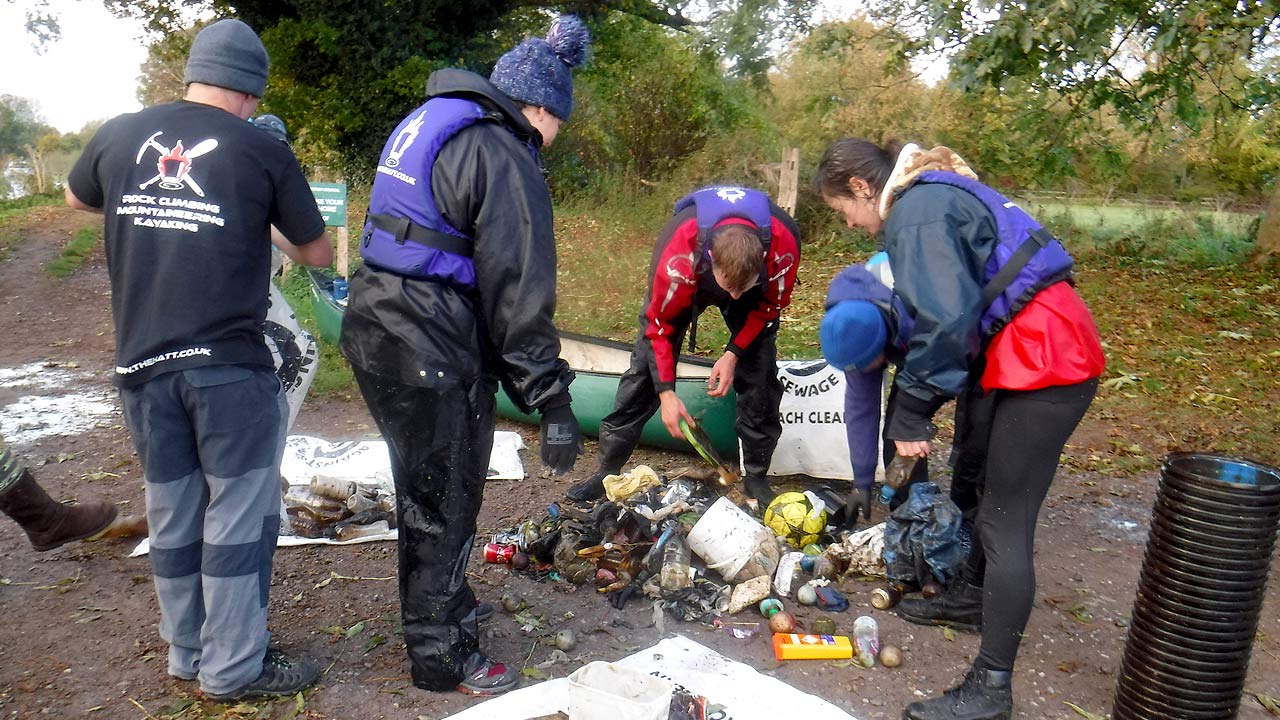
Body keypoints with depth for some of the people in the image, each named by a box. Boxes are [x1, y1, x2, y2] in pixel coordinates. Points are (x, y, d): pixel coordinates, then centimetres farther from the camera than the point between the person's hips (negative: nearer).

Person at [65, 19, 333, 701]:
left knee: (172, 517, 16)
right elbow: (318, 254, 5)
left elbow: (76, 197, 27)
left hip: (143, 364, 5)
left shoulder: (117, 135, 5)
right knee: (239, 517, 6)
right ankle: (234, 666, 16)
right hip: (230, 365, -4)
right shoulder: (262, 151, -5)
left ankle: (187, 653, 31)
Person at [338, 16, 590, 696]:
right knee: (444, 502, 6)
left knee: (424, 485, 24)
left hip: (375, 327, 10)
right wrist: (552, 399, -15)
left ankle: (444, 606, 44)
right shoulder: (504, 158, -14)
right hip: (430, 352, -9)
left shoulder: (423, 123, 15)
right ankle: (441, 655, 23)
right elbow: (518, 290, -18)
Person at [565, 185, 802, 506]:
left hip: (756, 290, 1)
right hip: (687, 285, -1)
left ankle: (756, 476, 6)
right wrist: (666, 391, -24)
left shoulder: (783, 244, -39)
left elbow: (771, 305, -16)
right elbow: (659, 322, -24)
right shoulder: (678, 254, -43)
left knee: (760, 374, -11)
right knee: (646, 366, -7)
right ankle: (607, 471, 2)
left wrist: (734, 354, -21)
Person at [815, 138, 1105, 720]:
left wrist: (910, 418, -19)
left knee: (1006, 525, -5)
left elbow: (943, 320, -27)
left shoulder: (917, 212, -15)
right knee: (993, 489, 24)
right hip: (1050, 348, 11)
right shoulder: (934, 194, 17)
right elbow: (950, 306, 18)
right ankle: (971, 596, 44)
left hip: (1046, 363, -11)